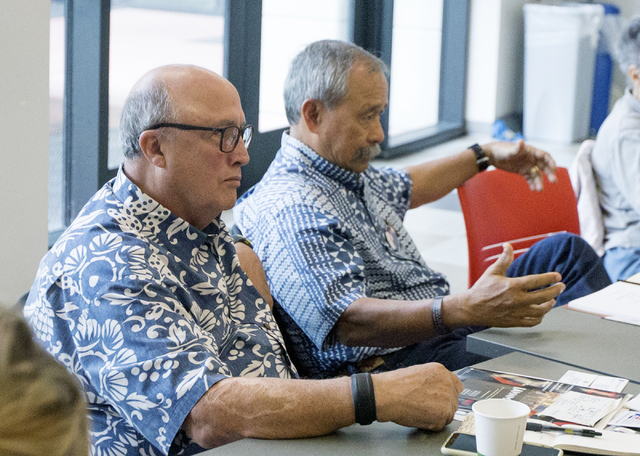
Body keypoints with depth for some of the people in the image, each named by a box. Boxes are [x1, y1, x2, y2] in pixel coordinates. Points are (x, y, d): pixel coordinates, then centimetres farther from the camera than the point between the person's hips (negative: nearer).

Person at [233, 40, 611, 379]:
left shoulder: (348, 172, 11)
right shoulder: (291, 209, -24)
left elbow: (403, 187, 36)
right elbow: (348, 321, -35)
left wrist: (486, 156, 40)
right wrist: (465, 310, -46)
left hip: (443, 325, 11)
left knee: (565, 251, 16)